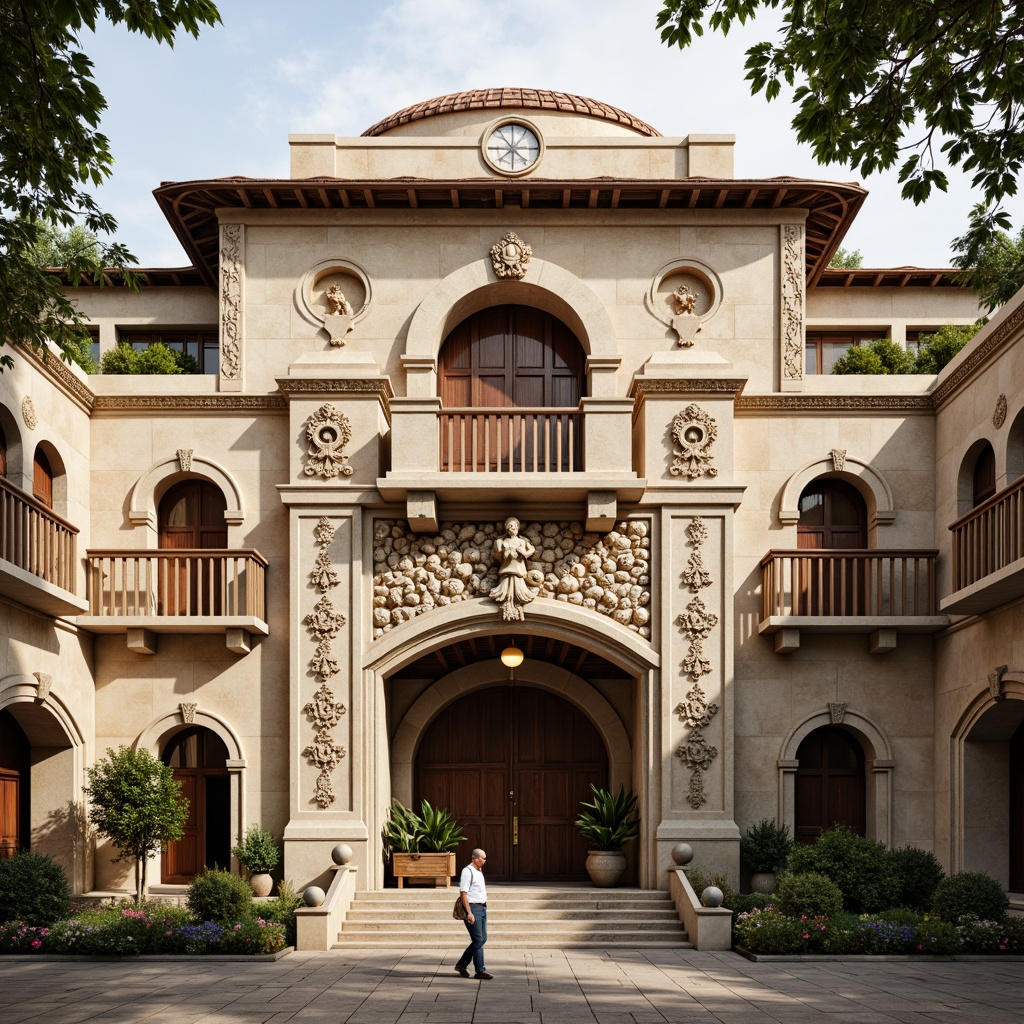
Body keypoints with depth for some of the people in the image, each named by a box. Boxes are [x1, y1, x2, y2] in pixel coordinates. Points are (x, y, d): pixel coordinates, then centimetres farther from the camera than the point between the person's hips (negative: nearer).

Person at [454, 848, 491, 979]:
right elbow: (463, 893, -19)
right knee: (478, 940, -6)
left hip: (482, 908, 9)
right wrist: (469, 913, -22)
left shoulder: (479, 871, 15)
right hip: (473, 908, -9)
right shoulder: (467, 871, -14)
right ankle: (480, 971, -1)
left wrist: (483, 907, 19)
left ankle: (461, 965, 19)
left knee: (482, 938, 11)